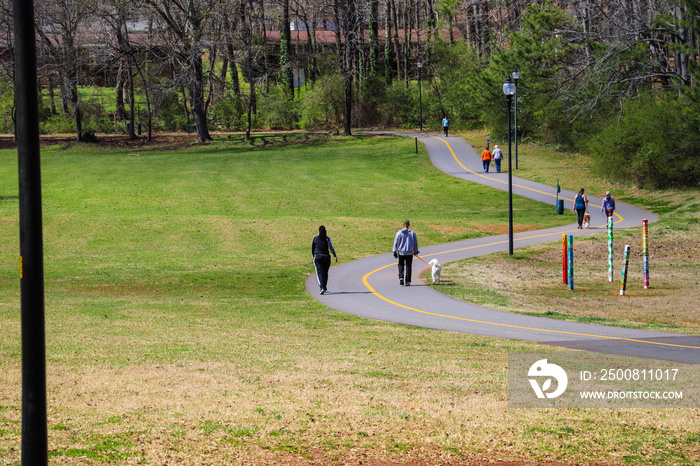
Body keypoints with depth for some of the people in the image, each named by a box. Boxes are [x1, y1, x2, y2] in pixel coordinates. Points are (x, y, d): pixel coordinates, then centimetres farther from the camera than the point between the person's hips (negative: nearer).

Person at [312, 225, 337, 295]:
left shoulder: (315, 238, 0)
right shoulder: (327, 238, -3)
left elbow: (312, 248, 9)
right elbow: (331, 247, -14)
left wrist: (313, 255, 24)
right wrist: (335, 256, -18)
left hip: (317, 257, -1)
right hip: (326, 257, 1)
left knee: (320, 273, -4)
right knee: (325, 273, 17)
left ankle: (322, 288, -23)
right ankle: (324, 287, 27)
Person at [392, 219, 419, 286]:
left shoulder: (399, 233, -4)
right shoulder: (412, 233, -2)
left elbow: (396, 243, -2)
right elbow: (415, 243, 7)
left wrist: (394, 252, 5)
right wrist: (416, 251, 20)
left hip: (401, 253, 0)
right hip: (410, 253, 0)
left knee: (401, 265, 15)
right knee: (408, 267, 5)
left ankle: (401, 277, -6)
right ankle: (407, 281, 3)